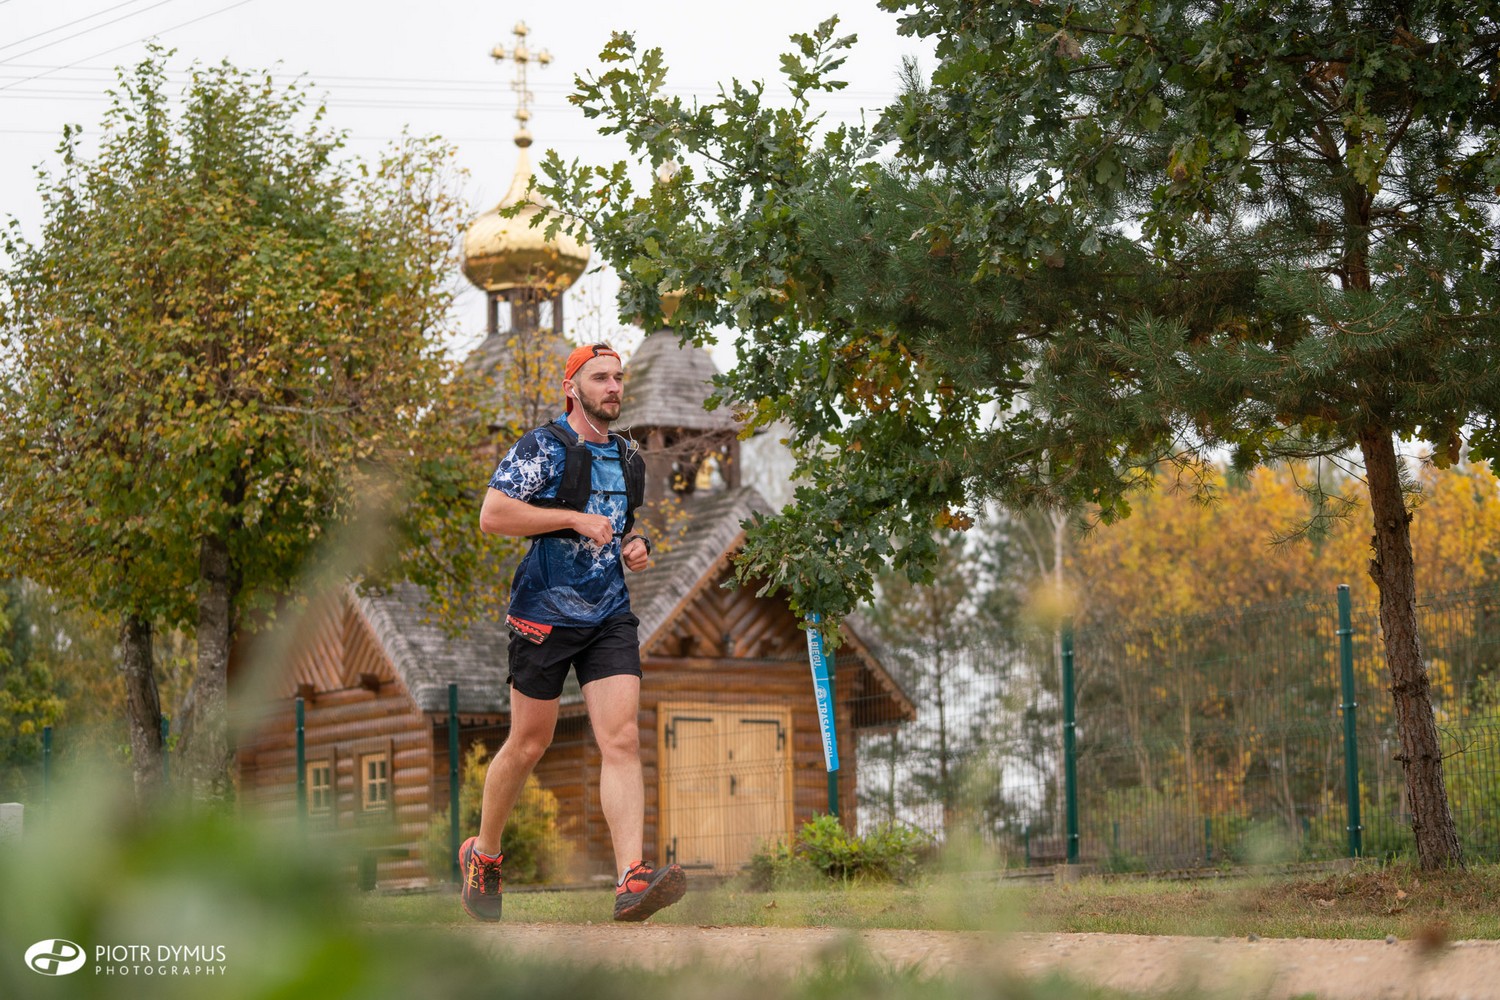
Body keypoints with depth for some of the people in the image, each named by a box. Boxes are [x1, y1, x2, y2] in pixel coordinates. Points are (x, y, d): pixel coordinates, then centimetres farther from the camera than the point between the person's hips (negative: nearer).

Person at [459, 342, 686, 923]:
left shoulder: (629, 460, 16)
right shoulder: (543, 448, -5)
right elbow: (492, 516, -15)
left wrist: (633, 544, 9)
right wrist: (575, 517, -17)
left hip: (610, 616, 5)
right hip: (545, 611, -5)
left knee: (622, 740, -11)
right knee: (529, 744, 5)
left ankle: (631, 883, -21)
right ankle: (483, 854, 28)